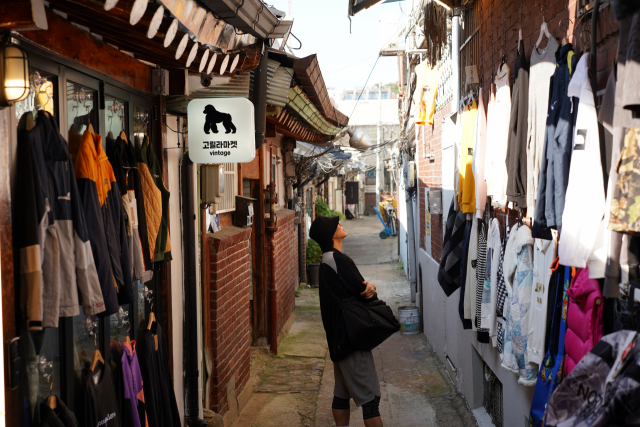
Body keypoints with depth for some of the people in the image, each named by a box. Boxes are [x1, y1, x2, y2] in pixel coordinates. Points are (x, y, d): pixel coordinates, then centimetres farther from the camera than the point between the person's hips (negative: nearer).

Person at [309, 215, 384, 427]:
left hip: (338, 337, 10)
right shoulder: (340, 261, -20)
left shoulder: (327, 261, 11)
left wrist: (368, 286, -13)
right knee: (370, 396, -6)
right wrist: (371, 290, 3)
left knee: (342, 392, 16)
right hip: (352, 338, -10)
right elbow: (365, 296, -18)